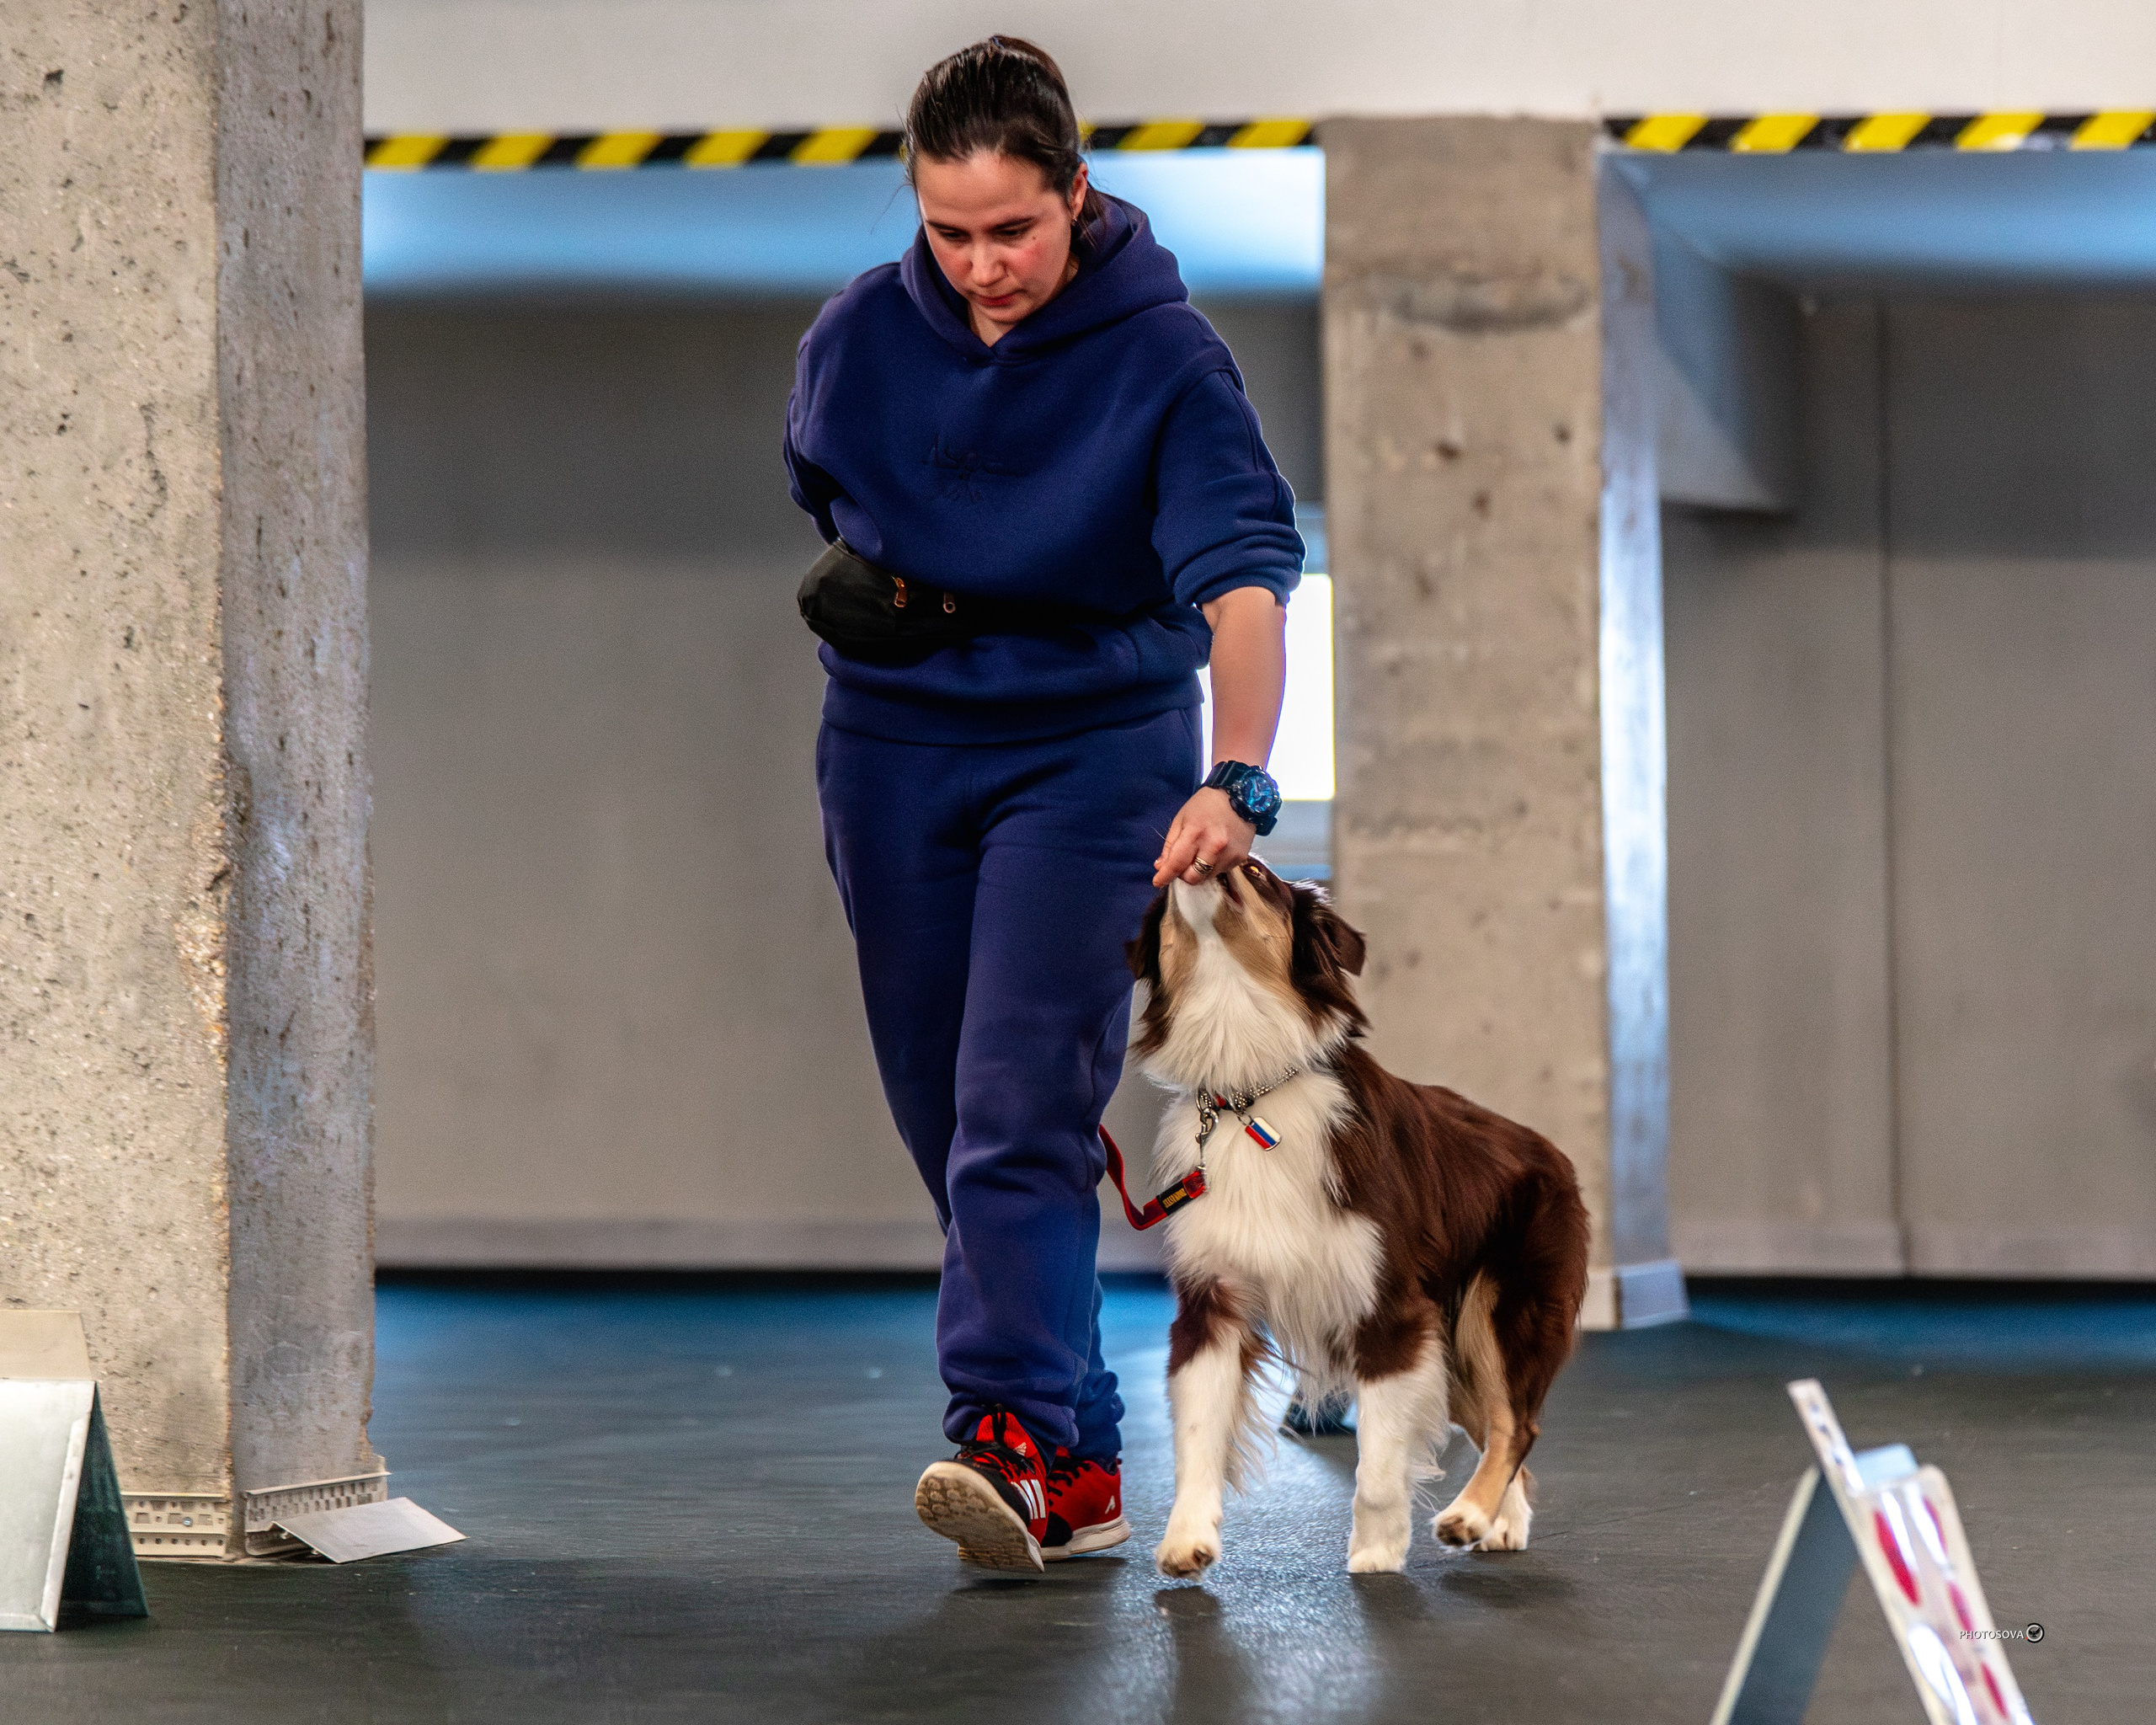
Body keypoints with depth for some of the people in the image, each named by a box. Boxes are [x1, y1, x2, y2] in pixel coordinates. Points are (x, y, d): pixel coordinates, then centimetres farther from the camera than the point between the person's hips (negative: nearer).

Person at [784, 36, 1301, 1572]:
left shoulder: (1165, 355, -14)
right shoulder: (859, 337, -1)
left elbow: (1244, 575, -25)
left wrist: (1237, 778, -40)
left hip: (1093, 751, -4)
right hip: (894, 750, 5)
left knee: (1022, 1111, -17)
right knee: (945, 1117, 7)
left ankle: (1014, 1435, -23)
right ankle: (1083, 1465, 16)